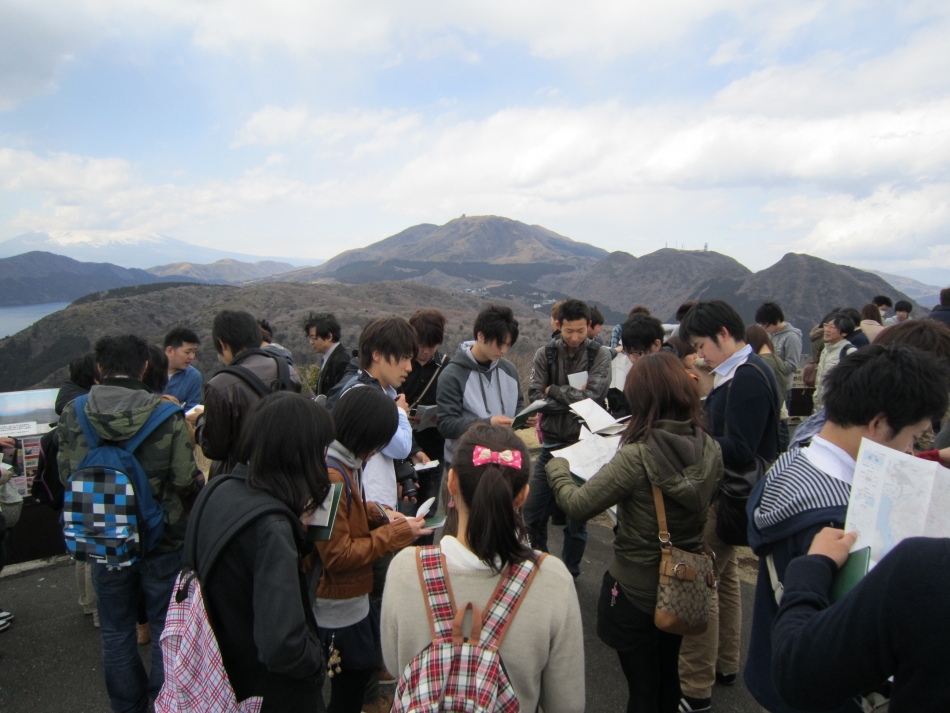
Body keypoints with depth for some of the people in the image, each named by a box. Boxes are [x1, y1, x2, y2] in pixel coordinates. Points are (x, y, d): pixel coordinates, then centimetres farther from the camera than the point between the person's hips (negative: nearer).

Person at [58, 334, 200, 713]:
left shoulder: (72, 414, -10)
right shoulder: (167, 415, -20)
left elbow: (66, 476, -2)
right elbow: (186, 481, -19)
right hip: (162, 539, -2)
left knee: (116, 631, 21)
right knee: (166, 629, 16)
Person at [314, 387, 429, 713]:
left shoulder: (344, 463, 1)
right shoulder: (330, 477, -30)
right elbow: (337, 556, -26)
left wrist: (379, 514, -2)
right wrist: (394, 535, -20)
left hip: (352, 597, 9)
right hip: (337, 609, -9)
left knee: (361, 668, 25)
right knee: (350, 682, 12)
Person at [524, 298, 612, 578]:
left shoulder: (600, 355, -5)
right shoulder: (545, 354, 0)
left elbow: (591, 396, -19)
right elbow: (535, 397, -11)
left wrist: (553, 390, -10)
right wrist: (572, 399, -18)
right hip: (551, 443, 3)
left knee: (576, 520, 10)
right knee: (533, 515, 11)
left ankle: (569, 576, 30)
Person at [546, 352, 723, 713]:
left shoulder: (637, 457, -30)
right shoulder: (709, 449, -10)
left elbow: (576, 506, -24)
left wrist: (556, 468, -6)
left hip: (637, 590, -6)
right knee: (668, 677, 28)